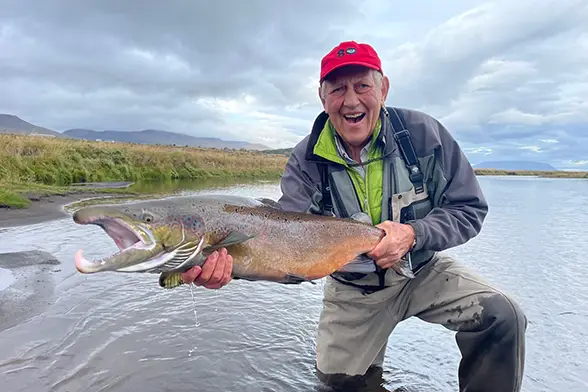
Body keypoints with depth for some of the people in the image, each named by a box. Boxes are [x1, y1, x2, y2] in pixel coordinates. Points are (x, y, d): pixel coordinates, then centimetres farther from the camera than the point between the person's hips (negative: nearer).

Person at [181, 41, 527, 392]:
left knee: (502, 317, -22)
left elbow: (469, 209, -11)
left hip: (423, 271, 0)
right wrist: (232, 261, -43)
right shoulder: (305, 161, -15)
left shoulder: (424, 133, -16)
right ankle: (370, 355, 39)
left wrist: (413, 234, -30)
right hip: (353, 289, 1)